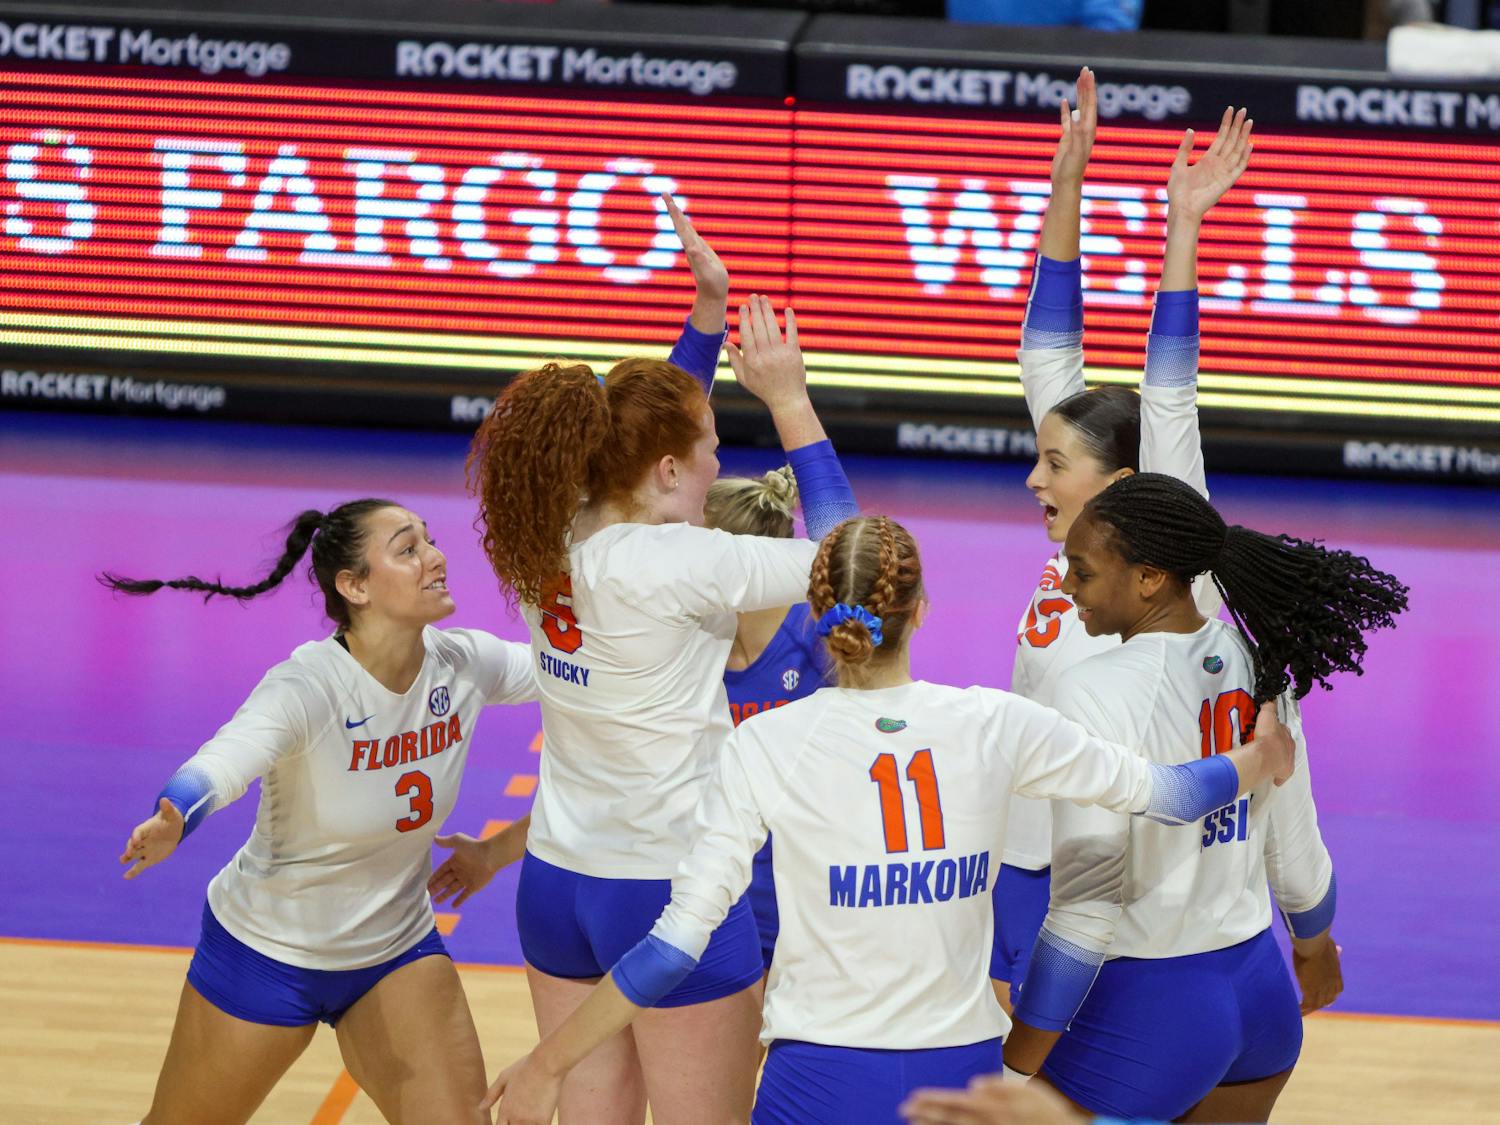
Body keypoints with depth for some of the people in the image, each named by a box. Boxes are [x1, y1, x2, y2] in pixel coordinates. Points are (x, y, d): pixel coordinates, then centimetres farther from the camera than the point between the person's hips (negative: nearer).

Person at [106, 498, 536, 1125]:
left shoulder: (463, 665, -13)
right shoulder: (307, 687, -30)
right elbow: (220, 765, -47)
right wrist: (170, 824, -67)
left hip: (397, 952, 4)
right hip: (269, 951, -4)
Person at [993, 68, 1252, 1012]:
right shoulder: (1080, 546, 5)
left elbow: (1169, 400, -20)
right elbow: (1051, 356, 4)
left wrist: (1184, 228, -22)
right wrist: (1067, 185, 1)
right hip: (1020, 867, 7)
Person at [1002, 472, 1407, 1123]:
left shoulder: (1099, 692, -20)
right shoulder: (1256, 665, 2)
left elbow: (1087, 902, -22)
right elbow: (1296, 849, 13)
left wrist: (1015, 1071, -17)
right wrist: (1316, 939, 34)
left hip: (1143, 1009, -7)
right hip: (1261, 992, 8)